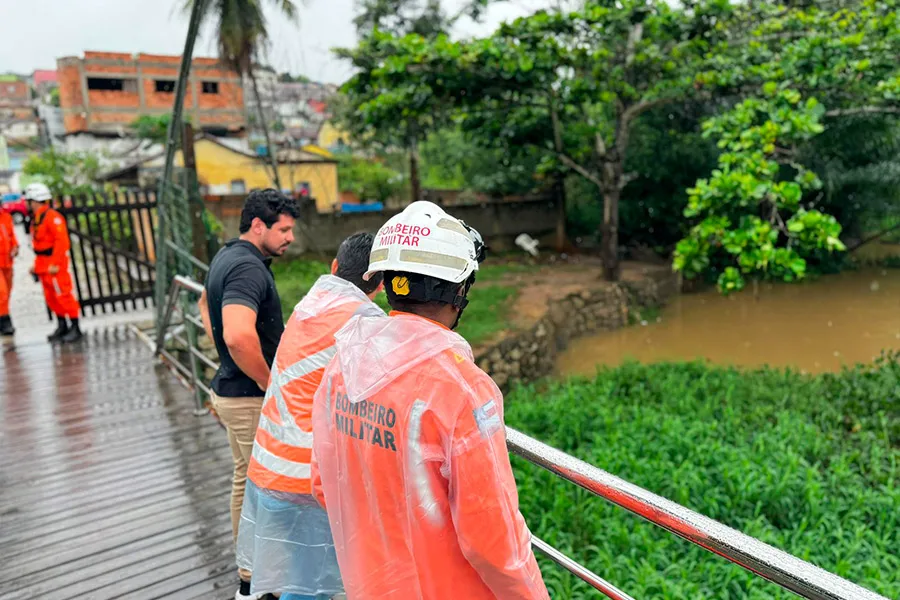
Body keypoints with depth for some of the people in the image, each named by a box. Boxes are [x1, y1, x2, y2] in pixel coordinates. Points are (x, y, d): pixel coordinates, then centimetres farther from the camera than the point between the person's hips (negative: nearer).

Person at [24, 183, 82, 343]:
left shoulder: (52, 217, -14)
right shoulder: (36, 219, 16)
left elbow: (62, 241, -20)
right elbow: (38, 243, 17)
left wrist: (55, 264, -22)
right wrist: (38, 264, 15)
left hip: (54, 265, -9)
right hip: (44, 265, 9)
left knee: (63, 295, -6)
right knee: (51, 298, 12)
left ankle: (75, 328, 0)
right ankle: (62, 327, 21)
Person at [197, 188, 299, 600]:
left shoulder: (226, 256, 9)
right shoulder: (248, 267, -23)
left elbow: (205, 303, 27)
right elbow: (239, 335, -38)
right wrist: (269, 383, -23)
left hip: (230, 390, 10)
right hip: (253, 398, -10)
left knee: (246, 478, 20)